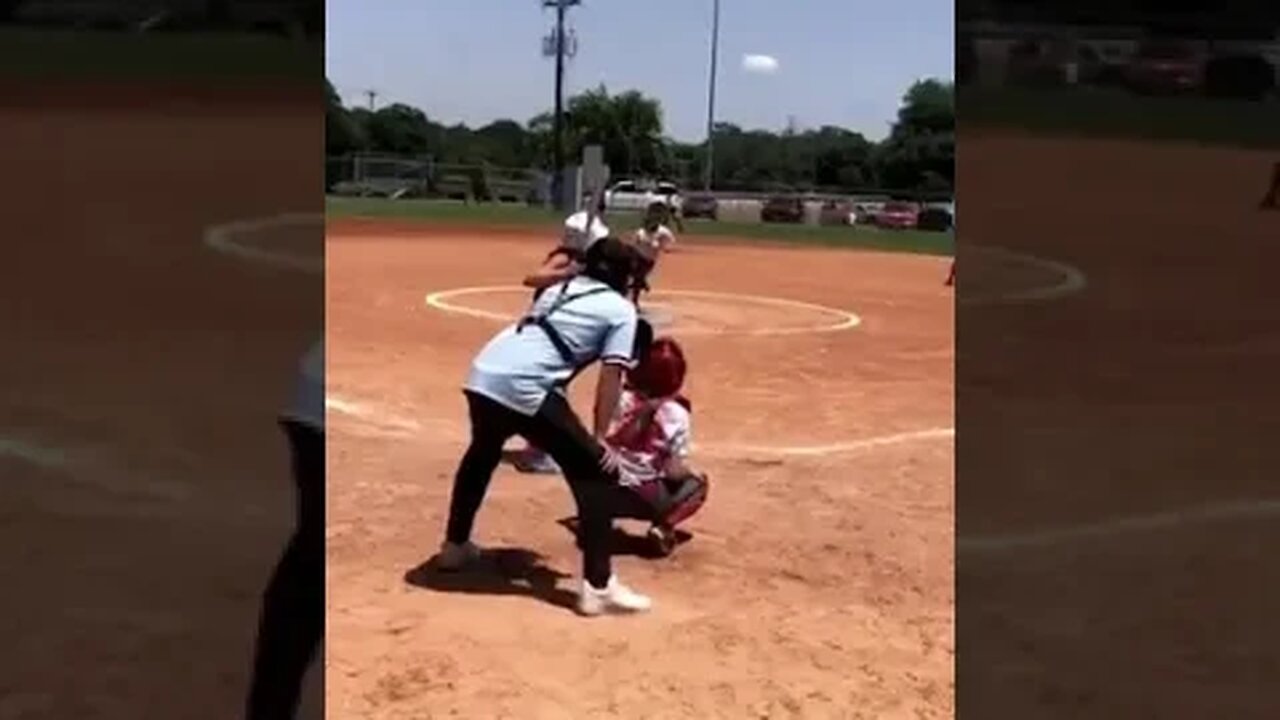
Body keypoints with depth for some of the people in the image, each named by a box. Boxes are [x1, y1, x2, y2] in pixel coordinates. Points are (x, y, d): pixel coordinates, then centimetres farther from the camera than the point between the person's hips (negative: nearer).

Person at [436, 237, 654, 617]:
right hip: (526, 387, -7)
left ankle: (455, 545, 51)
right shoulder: (621, 308, 9)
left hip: (483, 374, 7)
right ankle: (598, 586, -1)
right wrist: (599, 439, 0)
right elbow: (611, 375, -1)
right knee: (598, 472, 3)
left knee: (482, 454, 35)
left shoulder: (559, 289, 27)